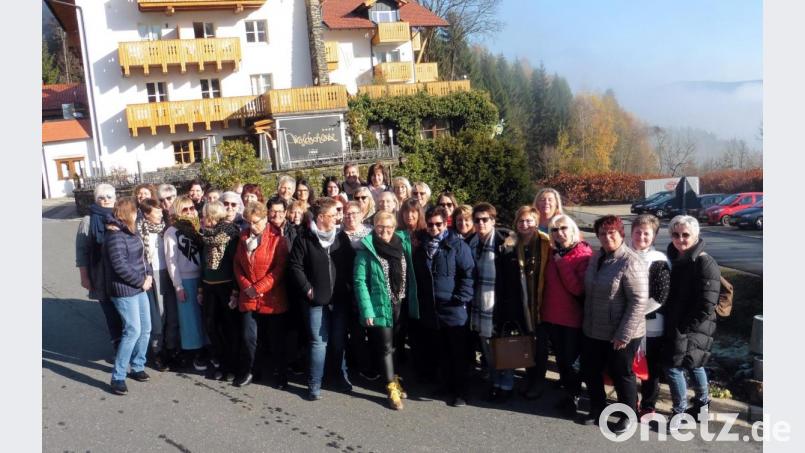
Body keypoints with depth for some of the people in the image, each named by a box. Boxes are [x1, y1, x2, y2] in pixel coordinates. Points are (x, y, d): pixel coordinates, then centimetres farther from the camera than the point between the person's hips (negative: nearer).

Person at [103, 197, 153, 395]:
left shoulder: (130, 231, 11)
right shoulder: (115, 236, -18)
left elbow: (140, 256, 16)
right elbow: (120, 266, -23)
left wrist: (149, 275, 0)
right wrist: (142, 281, -13)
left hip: (139, 288, 9)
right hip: (124, 290, -9)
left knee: (145, 328, 12)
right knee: (133, 331, -9)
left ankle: (137, 367, 27)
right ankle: (117, 378, 1)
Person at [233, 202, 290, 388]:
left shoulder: (277, 239, -7)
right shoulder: (244, 237, 9)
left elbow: (280, 268, -14)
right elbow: (238, 264, 10)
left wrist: (258, 288, -16)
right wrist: (246, 287, -6)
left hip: (272, 298, -4)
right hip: (248, 298, 4)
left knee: (276, 339, 6)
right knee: (250, 337, 9)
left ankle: (281, 374, 21)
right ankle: (253, 371, 28)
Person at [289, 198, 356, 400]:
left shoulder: (341, 237, 5)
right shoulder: (305, 238, -4)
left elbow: (350, 263, 10)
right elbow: (295, 266, -4)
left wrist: (349, 287, 2)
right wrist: (307, 288, -8)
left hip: (340, 299, 3)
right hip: (317, 300, -3)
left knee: (339, 341, 12)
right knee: (319, 342, 1)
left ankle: (343, 377, 30)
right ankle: (314, 385, 11)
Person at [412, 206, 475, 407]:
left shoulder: (457, 245, -5)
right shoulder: (421, 247, 10)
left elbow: (468, 274, -9)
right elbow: (417, 277, 15)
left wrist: (461, 298, -15)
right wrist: (420, 301, 8)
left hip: (453, 309, -4)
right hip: (431, 310, 5)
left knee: (458, 353, 4)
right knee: (442, 352, 15)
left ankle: (460, 392, 14)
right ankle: (447, 385, 27)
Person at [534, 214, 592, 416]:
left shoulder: (584, 254, -12)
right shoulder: (553, 253, 5)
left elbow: (578, 289, -21)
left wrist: (562, 264, -21)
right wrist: (542, 307, 4)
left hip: (573, 317, -5)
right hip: (551, 315, 5)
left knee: (571, 358, 6)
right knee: (560, 356, 16)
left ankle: (573, 397, 23)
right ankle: (568, 391, 32)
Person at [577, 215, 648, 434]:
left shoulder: (631, 263, -19)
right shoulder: (597, 257, 6)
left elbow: (639, 302, -22)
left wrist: (623, 334, -21)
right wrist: (586, 321, 15)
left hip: (620, 334, -7)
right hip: (592, 331, 7)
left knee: (621, 375, 10)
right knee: (590, 371, 17)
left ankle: (628, 416, 31)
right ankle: (597, 409, 38)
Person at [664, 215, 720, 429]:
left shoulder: (705, 264, -17)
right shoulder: (673, 259, 4)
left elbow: (706, 307, -19)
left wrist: (684, 329, -17)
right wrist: (670, 324, 5)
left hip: (694, 328, -7)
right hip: (674, 326, 7)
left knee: (674, 366, -7)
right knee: (693, 365, 21)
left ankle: (680, 412, 10)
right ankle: (702, 403, 39)